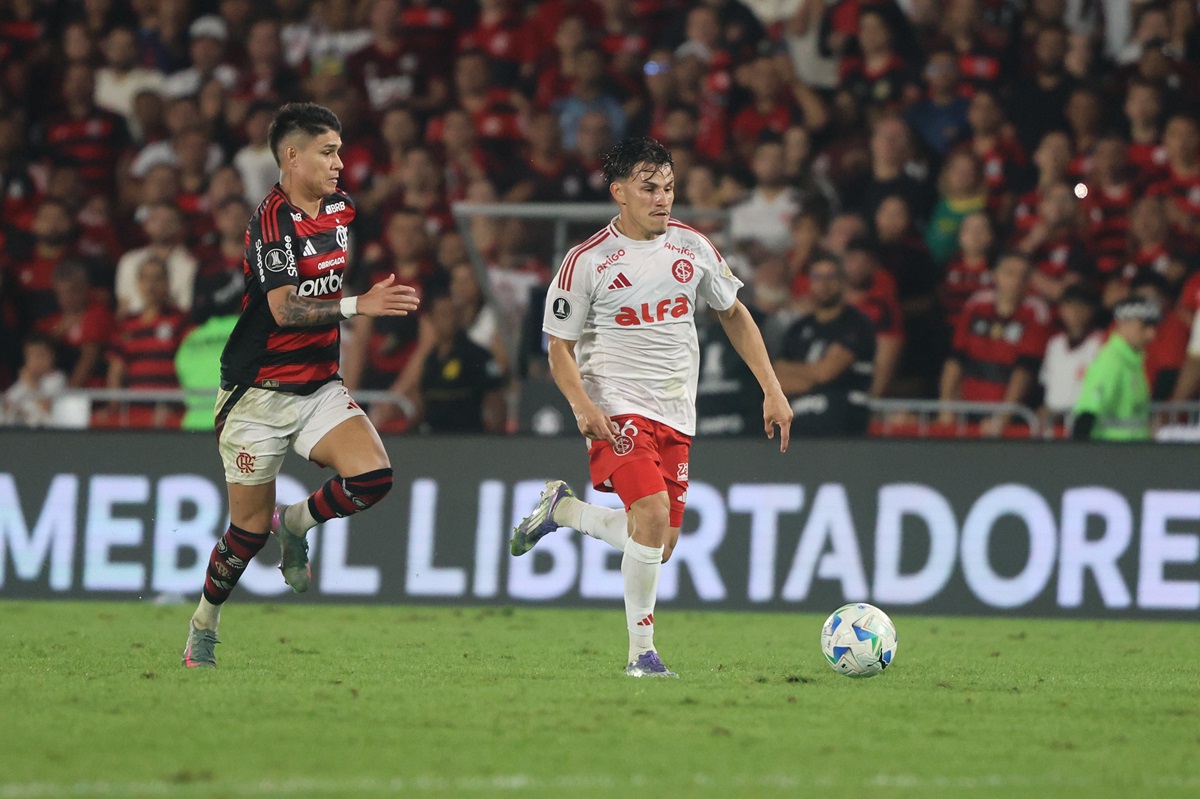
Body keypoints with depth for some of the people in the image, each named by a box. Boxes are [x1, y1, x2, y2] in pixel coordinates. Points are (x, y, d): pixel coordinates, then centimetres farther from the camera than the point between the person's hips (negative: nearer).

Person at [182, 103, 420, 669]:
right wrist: (359, 305, -39)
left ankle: (295, 523, 10)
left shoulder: (340, 208, 7)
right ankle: (203, 627, 25)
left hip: (319, 385, 6)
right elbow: (285, 308, -29)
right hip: (259, 393, -6)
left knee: (372, 477, -18)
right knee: (250, 528, 1)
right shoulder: (272, 221, -17)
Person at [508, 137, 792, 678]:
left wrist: (772, 390, 10)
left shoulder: (692, 247, 4)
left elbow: (733, 314, 17)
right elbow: (560, 347, -3)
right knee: (653, 512, -26)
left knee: (660, 545, 6)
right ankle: (641, 651, -14)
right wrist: (582, 406, -22)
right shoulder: (587, 262, -9)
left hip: (676, 416, 6)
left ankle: (561, 509, 32)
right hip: (617, 410, -6)